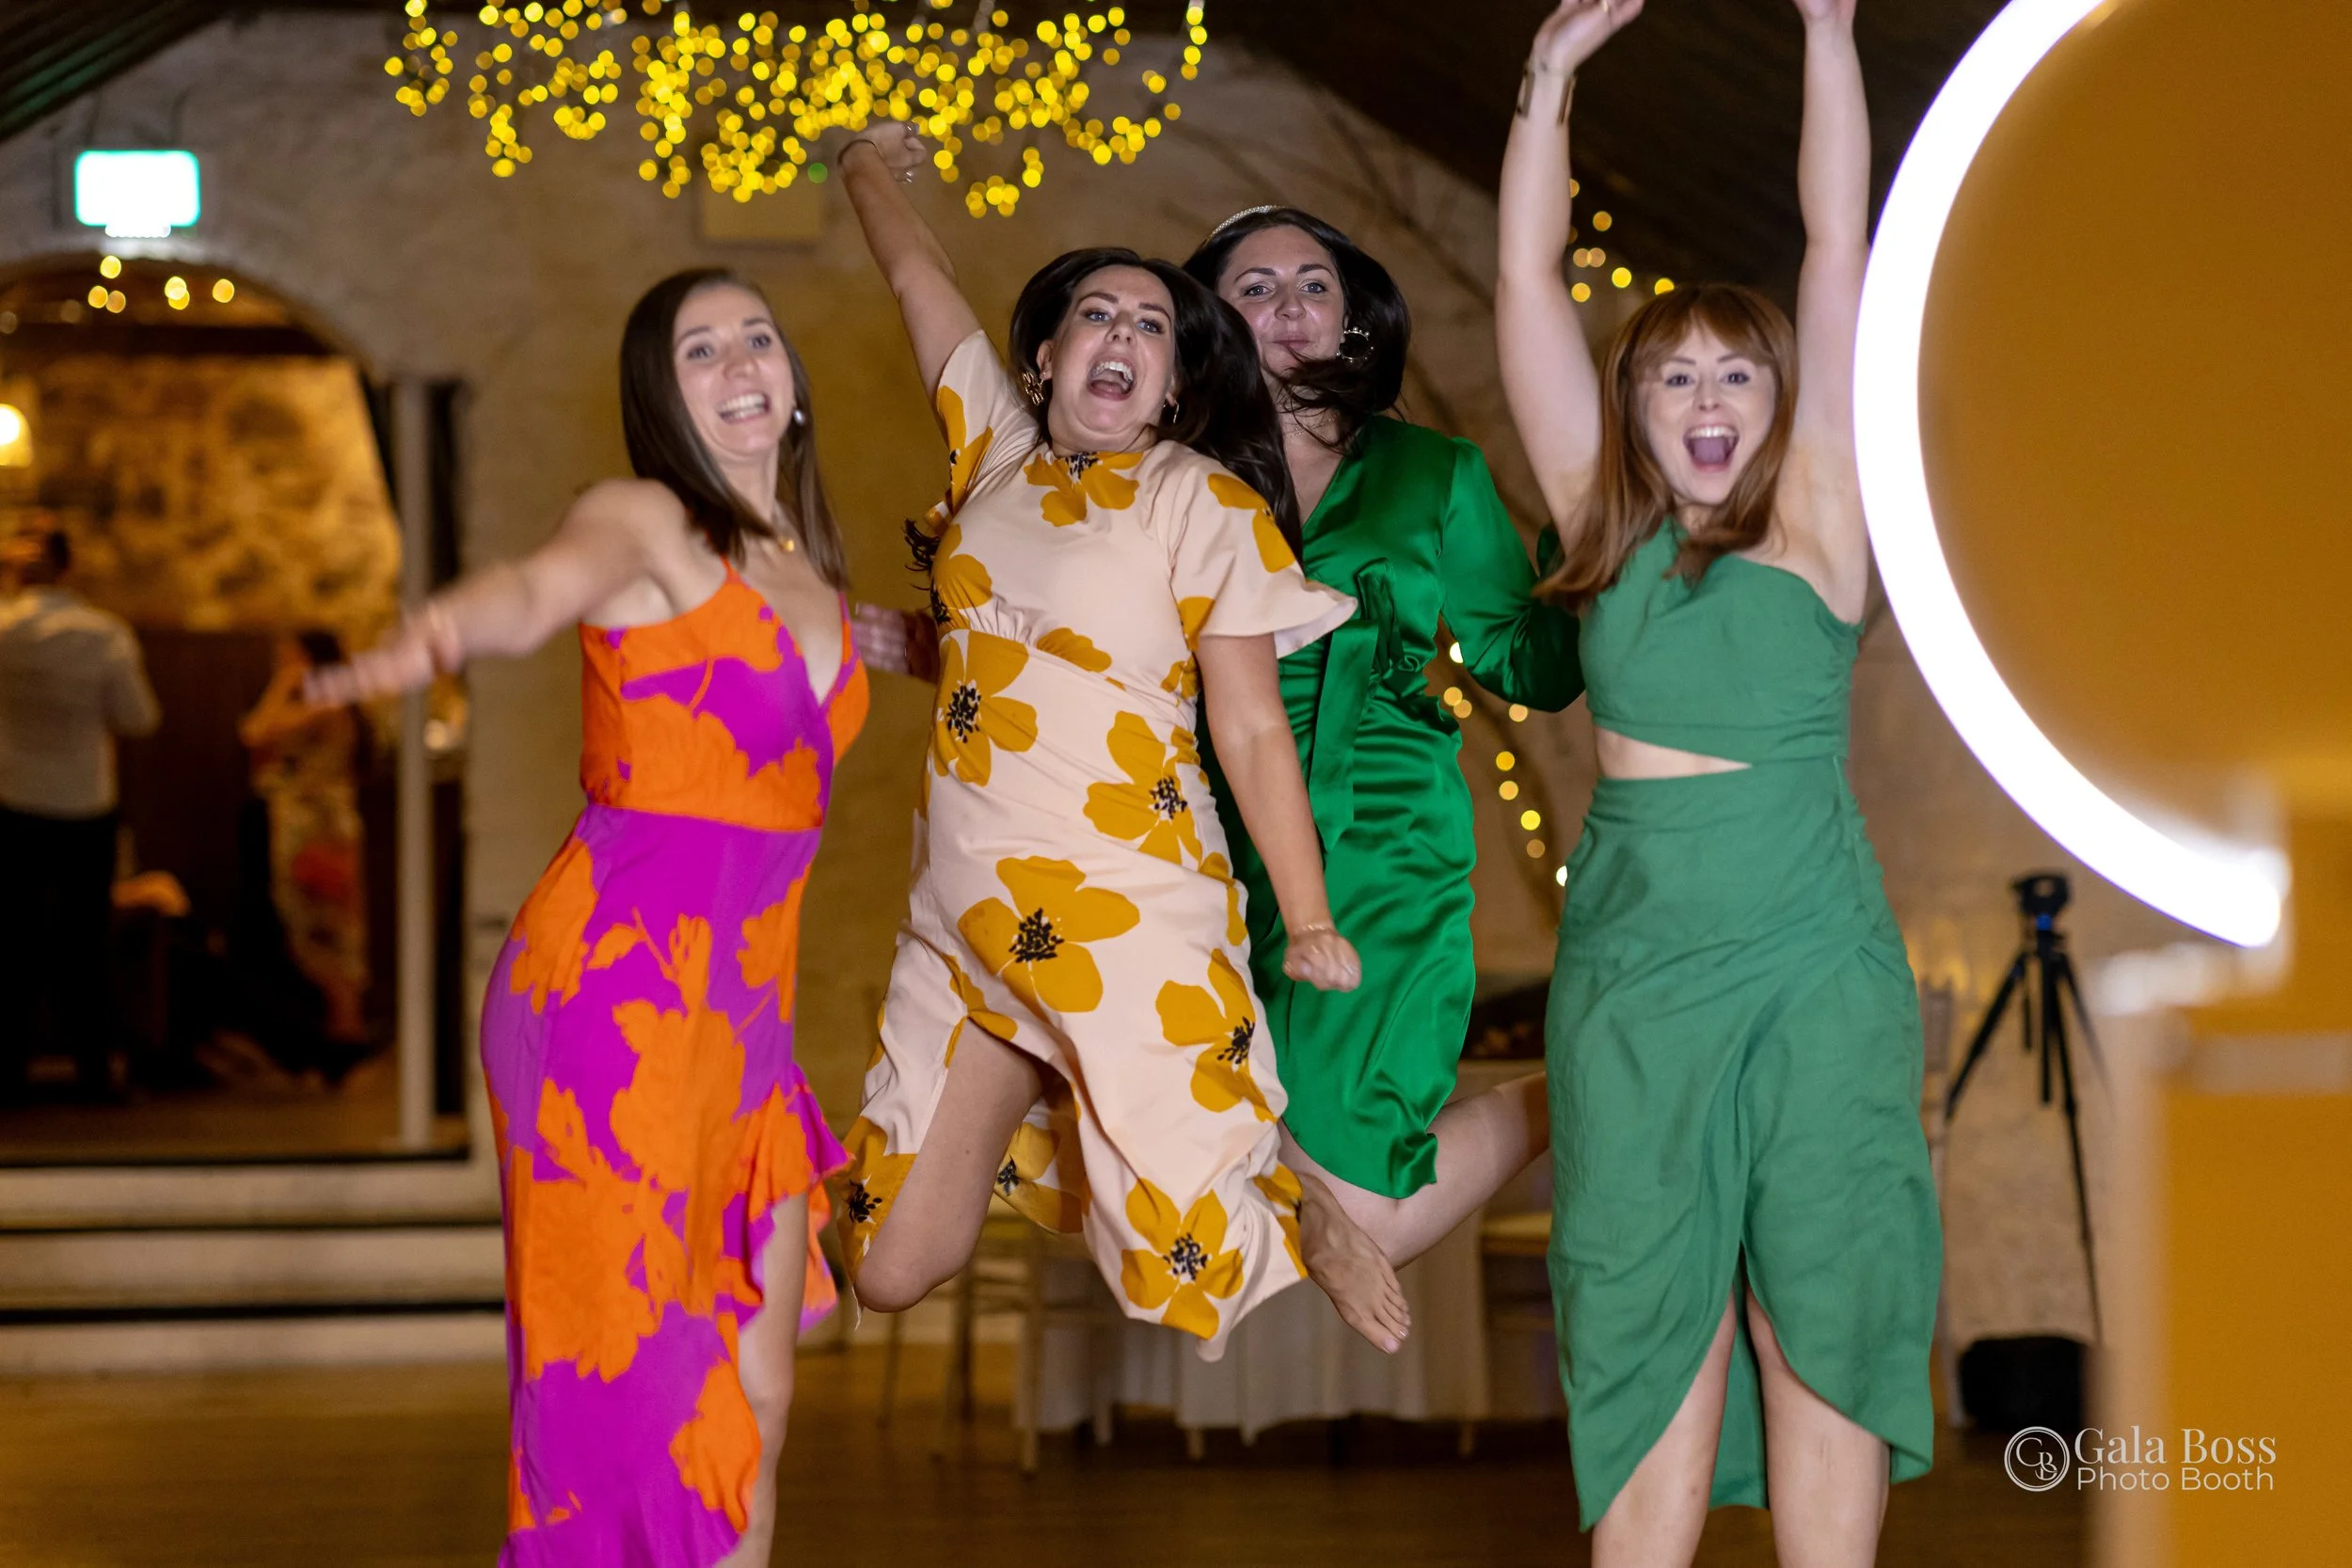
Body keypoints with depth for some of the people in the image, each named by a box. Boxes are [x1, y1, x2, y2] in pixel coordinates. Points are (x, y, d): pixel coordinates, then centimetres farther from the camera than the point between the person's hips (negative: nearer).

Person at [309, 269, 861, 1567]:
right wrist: (428, 639, -48)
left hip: (742, 1012, 7)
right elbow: (536, 590, -29)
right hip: (616, 989, -7)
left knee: (753, 1400, 9)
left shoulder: (807, 567, 17)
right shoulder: (641, 520, -5)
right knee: (634, 1387, -8)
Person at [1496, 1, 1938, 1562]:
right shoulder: (1610, 526, 6)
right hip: (1632, 972, 2)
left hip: (1815, 977, -2)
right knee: (1649, 1330, 4)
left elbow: (1840, 247, -3)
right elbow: (1528, 286, 4)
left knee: (1821, 1319, 0)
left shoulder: (1810, 525, 1)